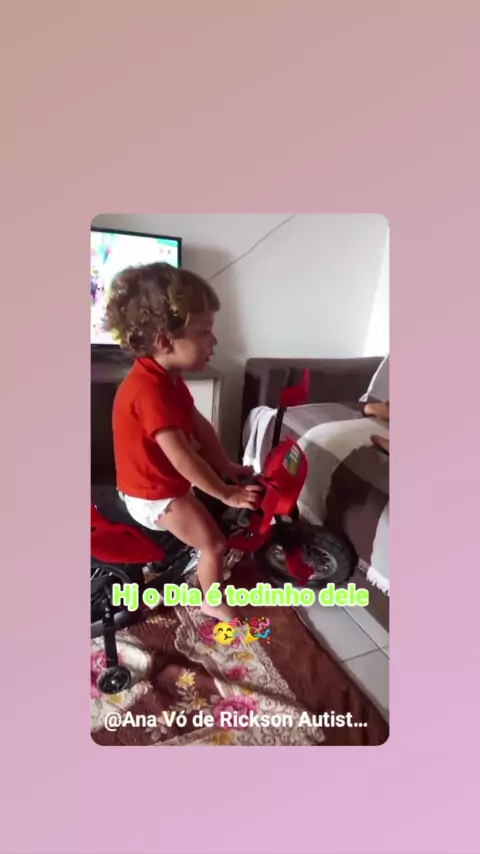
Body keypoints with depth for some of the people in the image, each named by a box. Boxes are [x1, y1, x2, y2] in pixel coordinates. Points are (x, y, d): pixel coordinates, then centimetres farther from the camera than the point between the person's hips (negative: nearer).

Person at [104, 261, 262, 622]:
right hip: (156, 494, -9)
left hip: (160, 482, 9)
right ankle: (214, 602, 26)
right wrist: (226, 493, -22)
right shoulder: (151, 390, -34)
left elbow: (199, 425, 2)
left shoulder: (164, 376, -2)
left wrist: (226, 466, 2)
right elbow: (182, 458, -32)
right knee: (215, 543, 2)